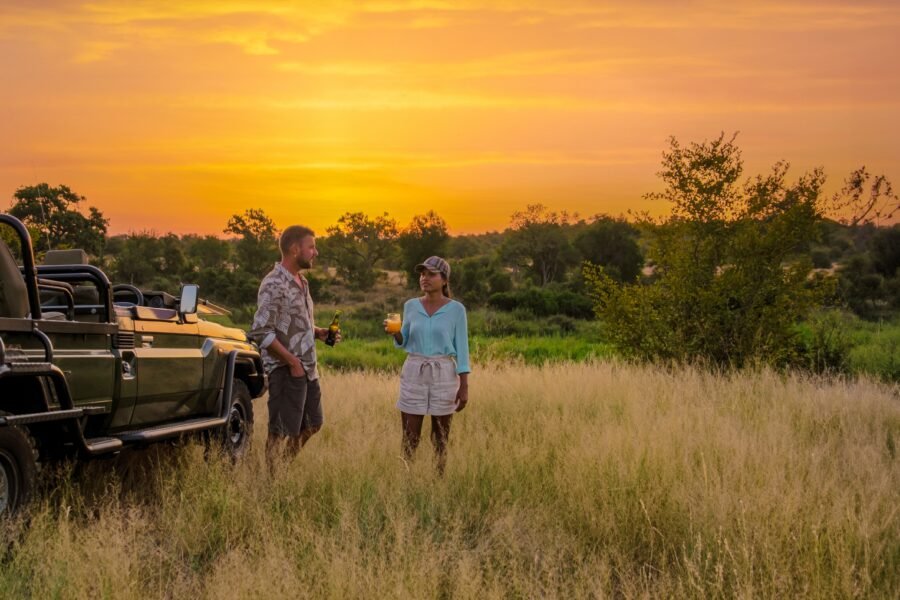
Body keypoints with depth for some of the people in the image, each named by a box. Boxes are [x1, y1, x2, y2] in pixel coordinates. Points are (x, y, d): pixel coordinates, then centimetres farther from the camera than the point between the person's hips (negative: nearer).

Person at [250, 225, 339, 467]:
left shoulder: (302, 282, 13)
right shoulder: (274, 285, -16)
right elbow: (260, 331, -22)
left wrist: (318, 332, 4)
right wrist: (293, 361, -19)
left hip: (308, 369, 9)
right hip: (285, 370, -9)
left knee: (311, 425, 18)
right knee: (282, 432, -1)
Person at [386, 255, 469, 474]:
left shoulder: (456, 309, -3)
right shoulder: (411, 306, 5)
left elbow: (462, 349, -2)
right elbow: (403, 342, 14)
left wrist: (464, 386, -7)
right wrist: (394, 332, -9)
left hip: (444, 376, -2)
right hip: (413, 374, 2)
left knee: (440, 439, 5)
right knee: (409, 439, 1)